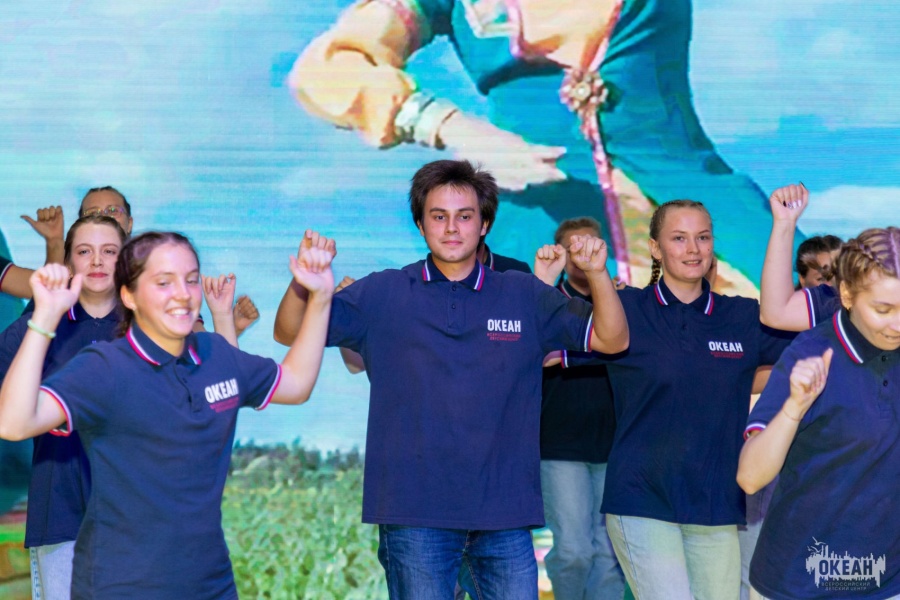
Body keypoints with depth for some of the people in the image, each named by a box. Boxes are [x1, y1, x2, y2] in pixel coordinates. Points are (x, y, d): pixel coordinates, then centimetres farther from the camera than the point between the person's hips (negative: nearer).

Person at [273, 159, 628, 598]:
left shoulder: (525, 296, 9)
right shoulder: (382, 295, 5)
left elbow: (611, 340, 6)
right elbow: (289, 332, 3)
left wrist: (597, 274, -13)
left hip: (505, 513, 2)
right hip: (415, 512, -1)